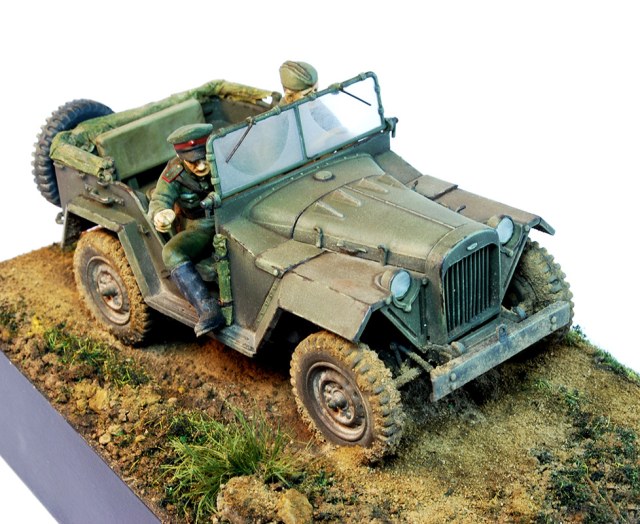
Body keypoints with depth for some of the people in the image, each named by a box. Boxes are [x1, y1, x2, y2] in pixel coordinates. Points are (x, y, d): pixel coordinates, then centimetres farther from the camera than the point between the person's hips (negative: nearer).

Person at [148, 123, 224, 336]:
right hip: (201, 228, 1)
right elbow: (159, 200, -20)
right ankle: (208, 310, -39)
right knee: (171, 252, -28)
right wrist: (160, 215, -45)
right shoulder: (174, 174, -11)